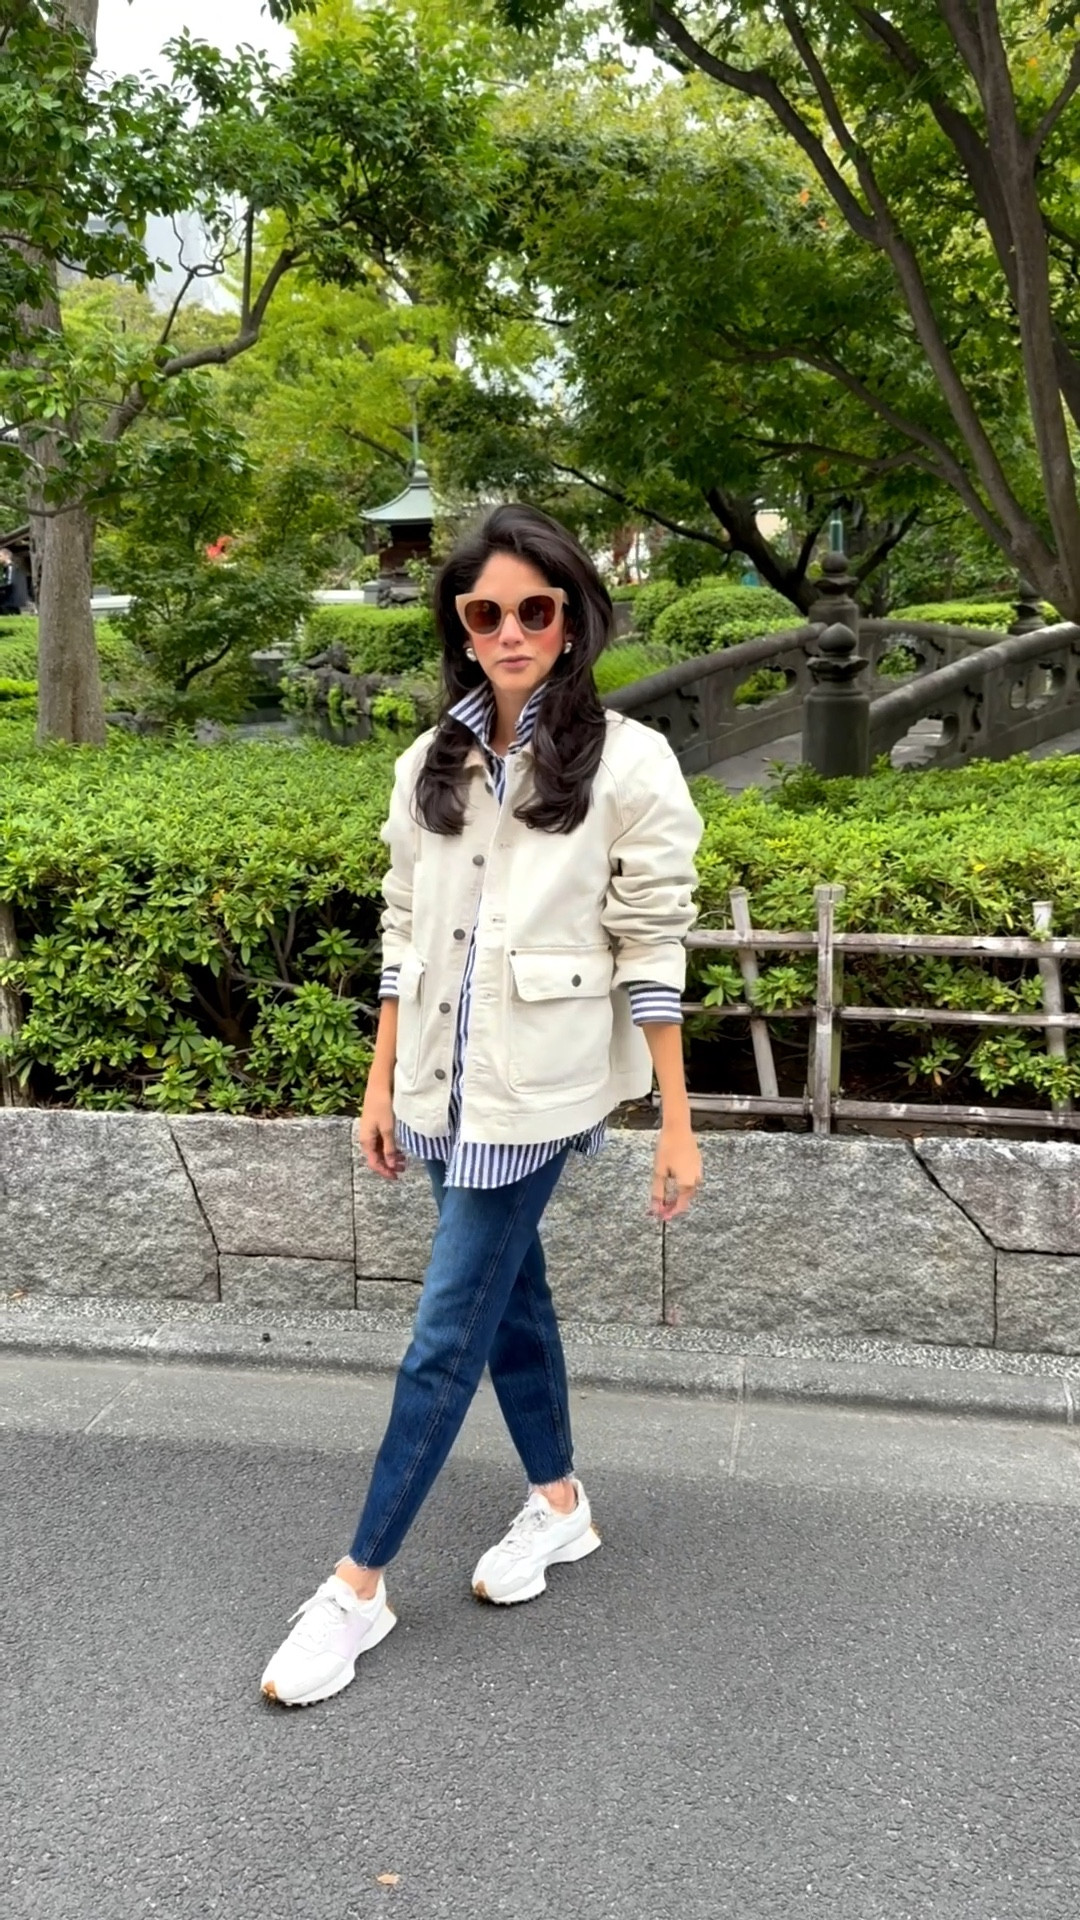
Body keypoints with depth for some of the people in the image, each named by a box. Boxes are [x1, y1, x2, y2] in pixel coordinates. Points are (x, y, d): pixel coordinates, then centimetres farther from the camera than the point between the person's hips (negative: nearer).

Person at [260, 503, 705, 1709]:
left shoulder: (627, 764, -8)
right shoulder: (431, 764, 6)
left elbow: (651, 952, -8)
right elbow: (405, 932, 10)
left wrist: (677, 1125, -8)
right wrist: (382, 1085, 10)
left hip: (535, 1089, -5)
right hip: (441, 1084, 5)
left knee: (446, 1338, -1)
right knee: (510, 1299, 18)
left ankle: (358, 1588, 13)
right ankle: (558, 1505, 39)